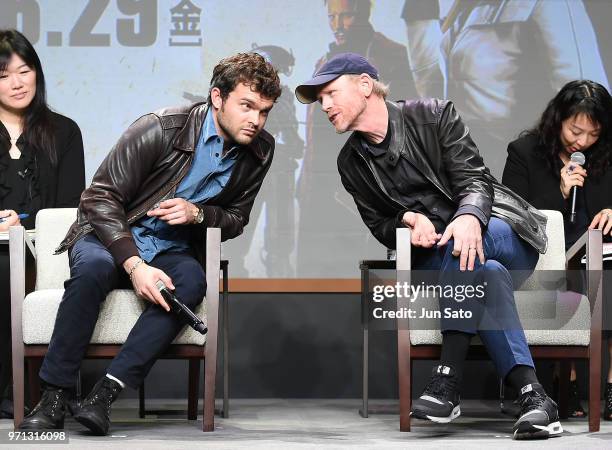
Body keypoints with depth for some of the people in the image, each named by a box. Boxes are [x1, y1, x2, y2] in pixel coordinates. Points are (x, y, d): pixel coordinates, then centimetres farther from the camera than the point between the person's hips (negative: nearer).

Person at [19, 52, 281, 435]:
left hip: (173, 251, 3)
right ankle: (54, 399, -31)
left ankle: (105, 394, -36)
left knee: (192, 281, -33)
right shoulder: (162, 129, -18)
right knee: (93, 267, -38)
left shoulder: (259, 152, -2)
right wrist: (135, 266, -30)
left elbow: (236, 219, 11)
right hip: (112, 237, -3)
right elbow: (100, 198, -17)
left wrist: (198, 213, -14)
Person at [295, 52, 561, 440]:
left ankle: (448, 382, -40)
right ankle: (533, 396, -45)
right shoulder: (351, 164, 10)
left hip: (508, 238, -2)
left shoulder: (433, 116, -1)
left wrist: (469, 218, -34)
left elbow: (474, 179, -10)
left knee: (463, 242, -37)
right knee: (486, 274, -34)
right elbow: (380, 227, 10)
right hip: (432, 262, 2)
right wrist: (408, 219, -15)